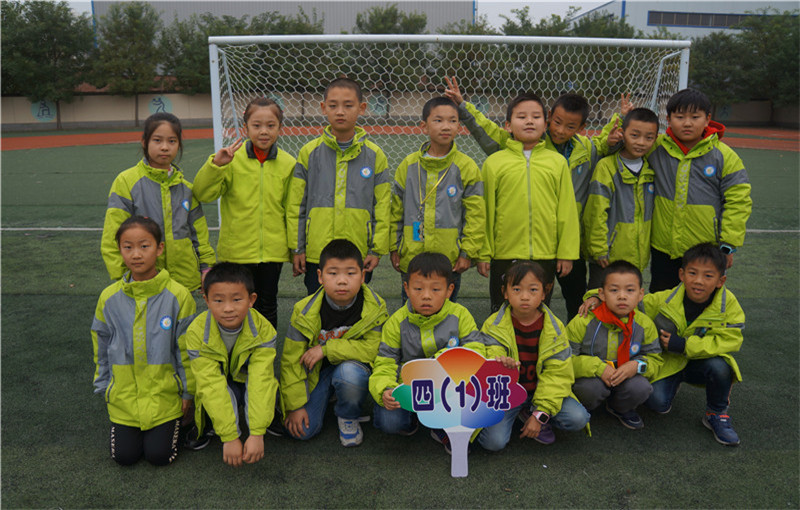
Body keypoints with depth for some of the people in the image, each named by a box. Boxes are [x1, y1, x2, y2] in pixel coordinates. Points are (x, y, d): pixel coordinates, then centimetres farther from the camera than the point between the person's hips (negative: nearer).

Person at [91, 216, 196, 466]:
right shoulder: (109, 298, -5)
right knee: (124, 456, 1)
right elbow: (101, 349, 9)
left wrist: (187, 391, -1)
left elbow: (186, 349, -5)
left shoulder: (177, 295, -13)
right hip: (124, 396, 2)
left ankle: (173, 419, 25)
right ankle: (129, 426, 31)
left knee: (159, 455, -5)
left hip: (165, 394, -2)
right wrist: (104, 387, 13)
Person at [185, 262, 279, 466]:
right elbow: (212, 385, -31)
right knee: (221, 395, -32)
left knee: (265, 392, -30)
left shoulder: (262, 329, -26)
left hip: (246, 381, 1)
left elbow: (261, 380, -32)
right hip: (216, 388, -1)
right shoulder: (197, 332, -27)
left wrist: (257, 434, -39)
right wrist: (229, 438, -35)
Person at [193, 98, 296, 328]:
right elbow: (202, 194, -10)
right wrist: (215, 164, -25)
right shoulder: (233, 158, -7)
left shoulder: (288, 163, 1)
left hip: (273, 250, 2)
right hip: (238, 249, -1)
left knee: (268, 305, 14)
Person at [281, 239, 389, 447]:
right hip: (315, 371, 1)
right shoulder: (305, 311, -17)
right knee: (303, 430, -13)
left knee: (349, 372, -37)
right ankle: (325, 398, 20)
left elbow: (372, 349, -23)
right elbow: (291, 360, -10)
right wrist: (295, 405, -10)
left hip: (354, 365, -1)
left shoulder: (375, 308, -18)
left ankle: (348, 418, -4)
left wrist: (326, 349, -25)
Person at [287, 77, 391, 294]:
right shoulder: (309, 153, 1)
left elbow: (382, 206, 3)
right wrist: (296, 248, 1)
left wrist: (377, 249, -1)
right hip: (316, 254, 0)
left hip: (359, 254, 0)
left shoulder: (375, 155, 1)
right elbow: (296, 205, 3)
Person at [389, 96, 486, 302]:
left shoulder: (466, 167, -4)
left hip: (450, 260, -2)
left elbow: (476, 214, -3)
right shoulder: (409, 165, 2)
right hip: (411, 258, 2)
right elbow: (396, 210, 8)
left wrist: (467, 252, -6)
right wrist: (394, 248, 7)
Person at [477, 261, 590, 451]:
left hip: (540, 391, 2)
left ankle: (530, 414, 7)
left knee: (578, 419, -19)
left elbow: (557, 374, -7)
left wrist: (541, 412, -14)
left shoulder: (555, 328, -6)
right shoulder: (493, 326, -9)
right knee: (493, 441, -22)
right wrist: (499, 365, -41)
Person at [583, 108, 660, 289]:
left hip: (638, 258, 6)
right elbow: (596, 213, -13)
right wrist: (599, 250, -13)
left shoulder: (650, 169, 7)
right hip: (607, 257, -5)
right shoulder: (606, 167, -12)